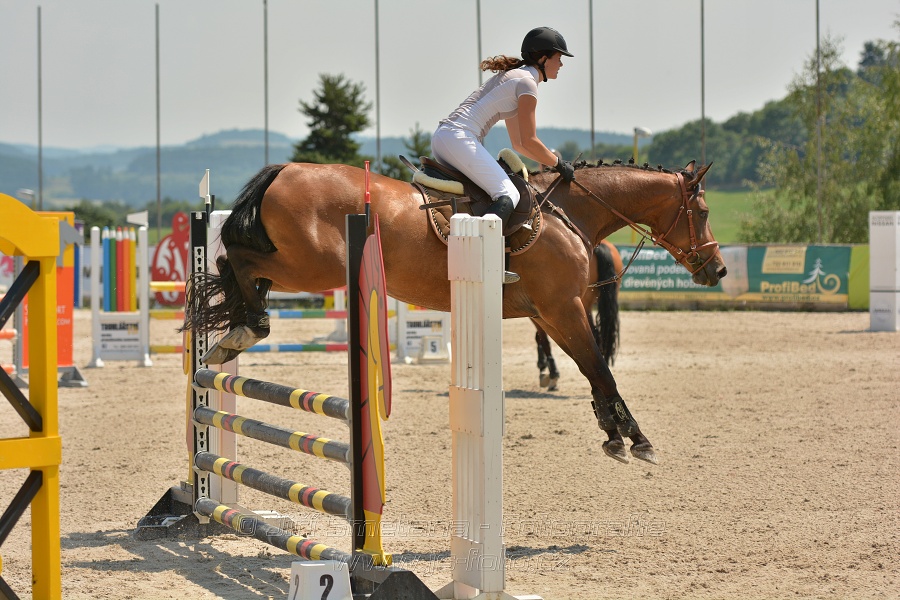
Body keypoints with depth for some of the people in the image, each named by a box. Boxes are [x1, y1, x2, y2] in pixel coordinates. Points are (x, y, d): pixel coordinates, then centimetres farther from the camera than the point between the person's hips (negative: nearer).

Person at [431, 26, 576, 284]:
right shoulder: (527, 82, -3)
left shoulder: (511, 76, 27)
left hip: (441, 137, 11)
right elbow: (528, 142, -6)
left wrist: (551, 160, 28)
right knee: (507, 194, -16)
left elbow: (518, 143, 31)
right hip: (460, 139, -11)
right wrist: (559, 164, 6)